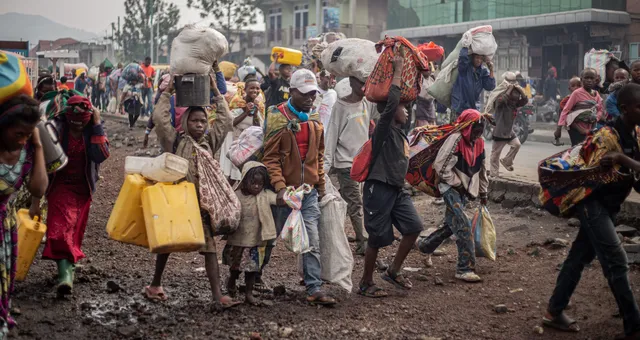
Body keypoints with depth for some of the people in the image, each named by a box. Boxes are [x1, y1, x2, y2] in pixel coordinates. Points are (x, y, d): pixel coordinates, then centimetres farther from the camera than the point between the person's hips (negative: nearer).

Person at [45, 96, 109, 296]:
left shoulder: (93, 129, -6)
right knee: (61, 226, -19)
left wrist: (97, 126, -23)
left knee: (76, 229, 15)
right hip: (61, 185, -3)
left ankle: (70, 263, 35)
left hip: (83, 187, 3)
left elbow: (101, 155, -21)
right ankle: (65, 273, -27)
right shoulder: (57, 128, -13)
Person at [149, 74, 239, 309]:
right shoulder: (175, 141, 2)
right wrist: (167, 92, -2)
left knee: (210, 247, -4)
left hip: (203, 203, 3)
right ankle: (156, 284, 32)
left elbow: (226, 121, 9)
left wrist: (216, 92, 9)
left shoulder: (210, 141, 12)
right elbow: (160, 118, -9)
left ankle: (217, 296, -7)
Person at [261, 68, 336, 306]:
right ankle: (254, 276, 32)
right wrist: (280, 187, -21)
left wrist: (321, 184, 14)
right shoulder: (278, 118, -9)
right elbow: (270, 157, -12)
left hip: (309, 191, 4)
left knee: (313, 242, -3)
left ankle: (315, 289, -1)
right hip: (284, 190, -4)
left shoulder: (314, 119, 9)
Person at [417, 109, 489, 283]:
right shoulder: (456, 140, -19)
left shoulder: (479, 143, 5)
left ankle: (425, 245, 38)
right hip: (451, 188, -8)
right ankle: (465, 268, -13)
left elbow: (482, 169, 17)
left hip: (465, 190, 8)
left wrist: (483, 192, 21)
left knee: (452, 224, 16)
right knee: (463, 225, -16)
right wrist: (457, 184, -15)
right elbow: (441, 166, -21)